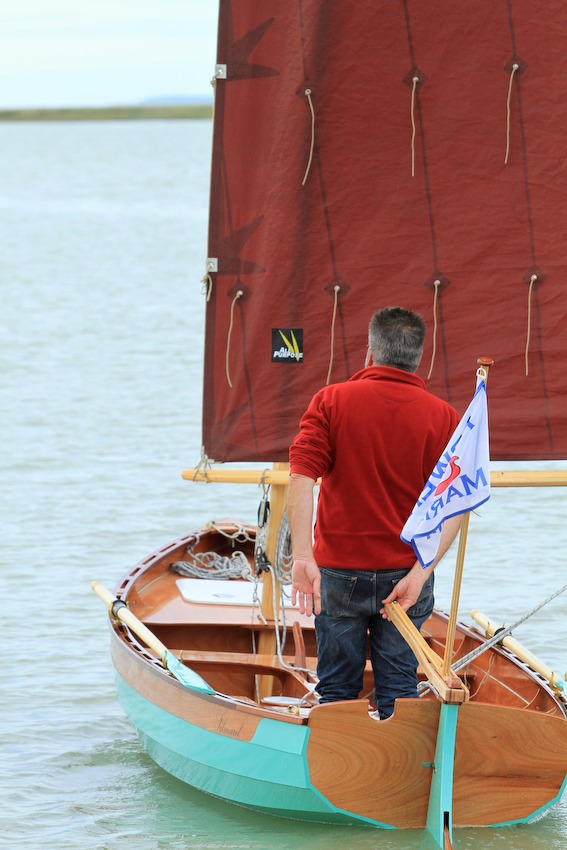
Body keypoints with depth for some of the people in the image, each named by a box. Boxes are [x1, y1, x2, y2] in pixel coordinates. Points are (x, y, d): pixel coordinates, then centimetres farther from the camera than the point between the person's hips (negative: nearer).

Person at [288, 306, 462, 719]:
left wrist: (303, 556, -20)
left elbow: (302, 477, -15)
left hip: (338, 573, -1)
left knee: (337, 690, 11)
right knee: (398, 691, 9)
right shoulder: (444, 417, -2)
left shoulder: (330, 401, -4)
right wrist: (420, 573, -12)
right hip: (406, 574, 1)